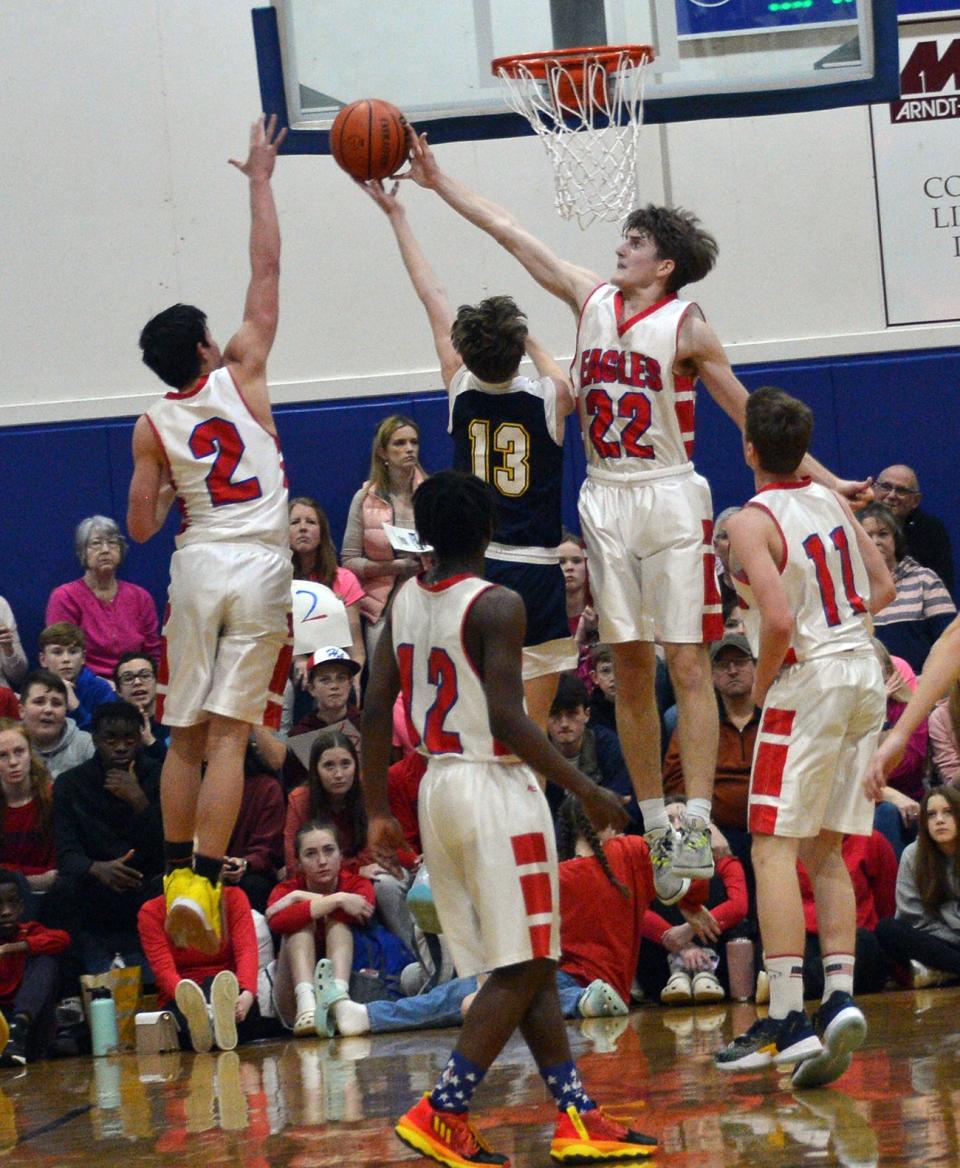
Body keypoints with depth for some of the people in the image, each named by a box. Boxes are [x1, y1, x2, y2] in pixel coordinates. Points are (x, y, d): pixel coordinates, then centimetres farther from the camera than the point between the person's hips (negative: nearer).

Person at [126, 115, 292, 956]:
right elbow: (267, 271, 5)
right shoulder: (242, 376, 0)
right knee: (229, 734, -6)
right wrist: (260, 181, 11)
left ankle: (178, 876, 13)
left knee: (186, 735, 12)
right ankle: (203, 882, -14)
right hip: (261, 568, -1)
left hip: (197, 566, 2)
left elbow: (140, 527, 3)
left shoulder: (153, 427, 3)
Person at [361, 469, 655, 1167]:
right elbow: (507, 720, -20)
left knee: (525, 966, 12)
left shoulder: (404, 603, 8)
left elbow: (375, 712, 8)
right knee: (521, 969, -2)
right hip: (495, 788, -8)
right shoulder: (496, 605, -13)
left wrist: (379, 811, 14)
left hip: (439, 786, 8)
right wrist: (585, 789, -14)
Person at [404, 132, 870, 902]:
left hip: (670, 499, -5)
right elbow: (508, 231, 12)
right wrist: (436, 182, 14)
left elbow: (748, 413, -1)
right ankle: (655, 827, 9)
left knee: (687, 664, -7)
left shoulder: (685, 327, -5)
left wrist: (822, 478, -6)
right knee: (631, 668, 5)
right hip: (606, 500, 5)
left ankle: (696, 824, -11)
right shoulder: (593, 301, 7)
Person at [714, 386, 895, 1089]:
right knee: (826, 852, 14)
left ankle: (787, 1019, -13)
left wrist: (761, 683, -7)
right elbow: (883, 589, 17)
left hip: (807, 684, -7)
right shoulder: (833, 503, 10)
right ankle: (839, 998, 2)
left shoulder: (753, 522, -12)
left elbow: (779, 619, -23)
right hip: (864, 674, 7)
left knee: (775, 849, -6)